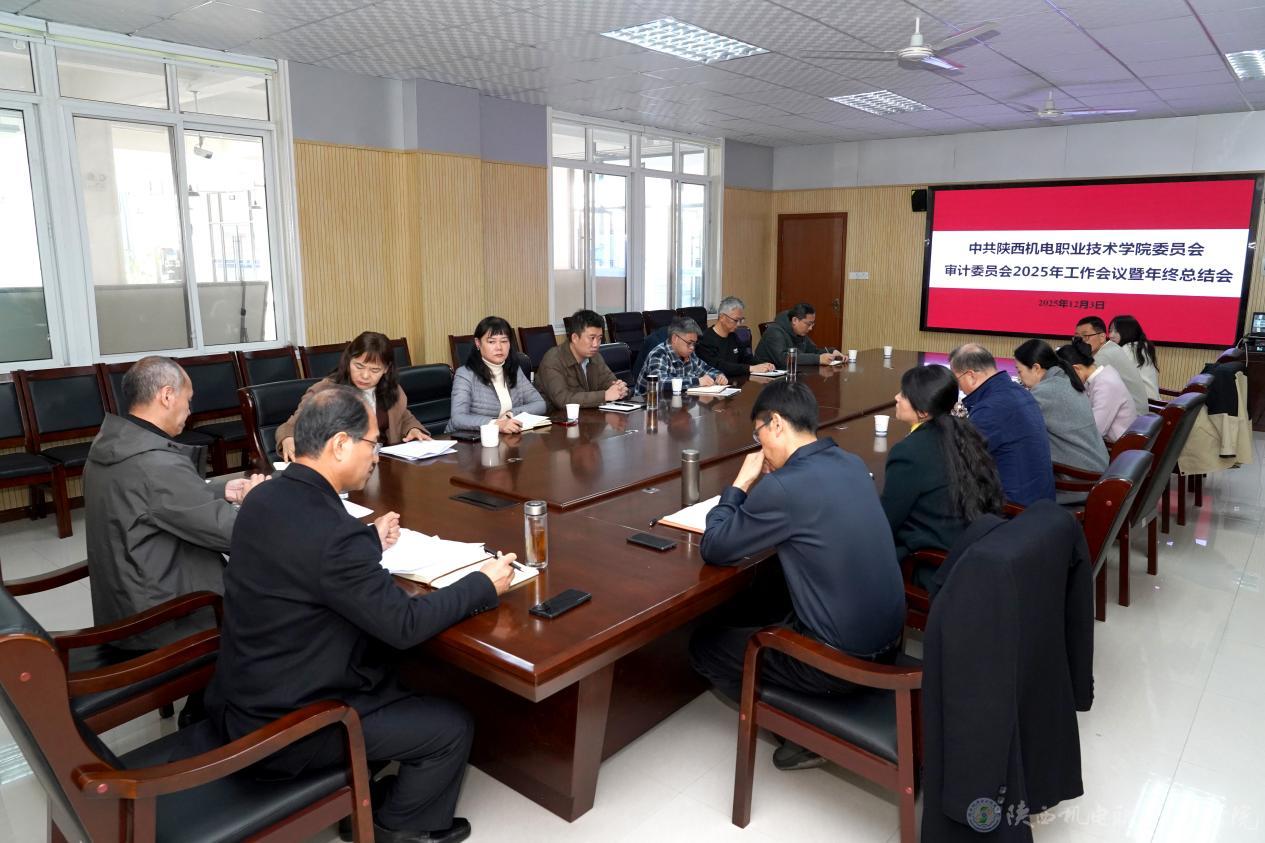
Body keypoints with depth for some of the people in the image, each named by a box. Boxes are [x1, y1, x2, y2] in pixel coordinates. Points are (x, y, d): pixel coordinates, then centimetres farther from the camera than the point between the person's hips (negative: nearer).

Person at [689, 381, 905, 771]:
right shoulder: (851, 463, 1)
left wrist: (741, 483, -3)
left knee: (704, 646, 10)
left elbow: (713, 549, -13)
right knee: (748, 604, 26)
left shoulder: (783, 487, -24)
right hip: (887, 635, 8)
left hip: (843, 659, -8)